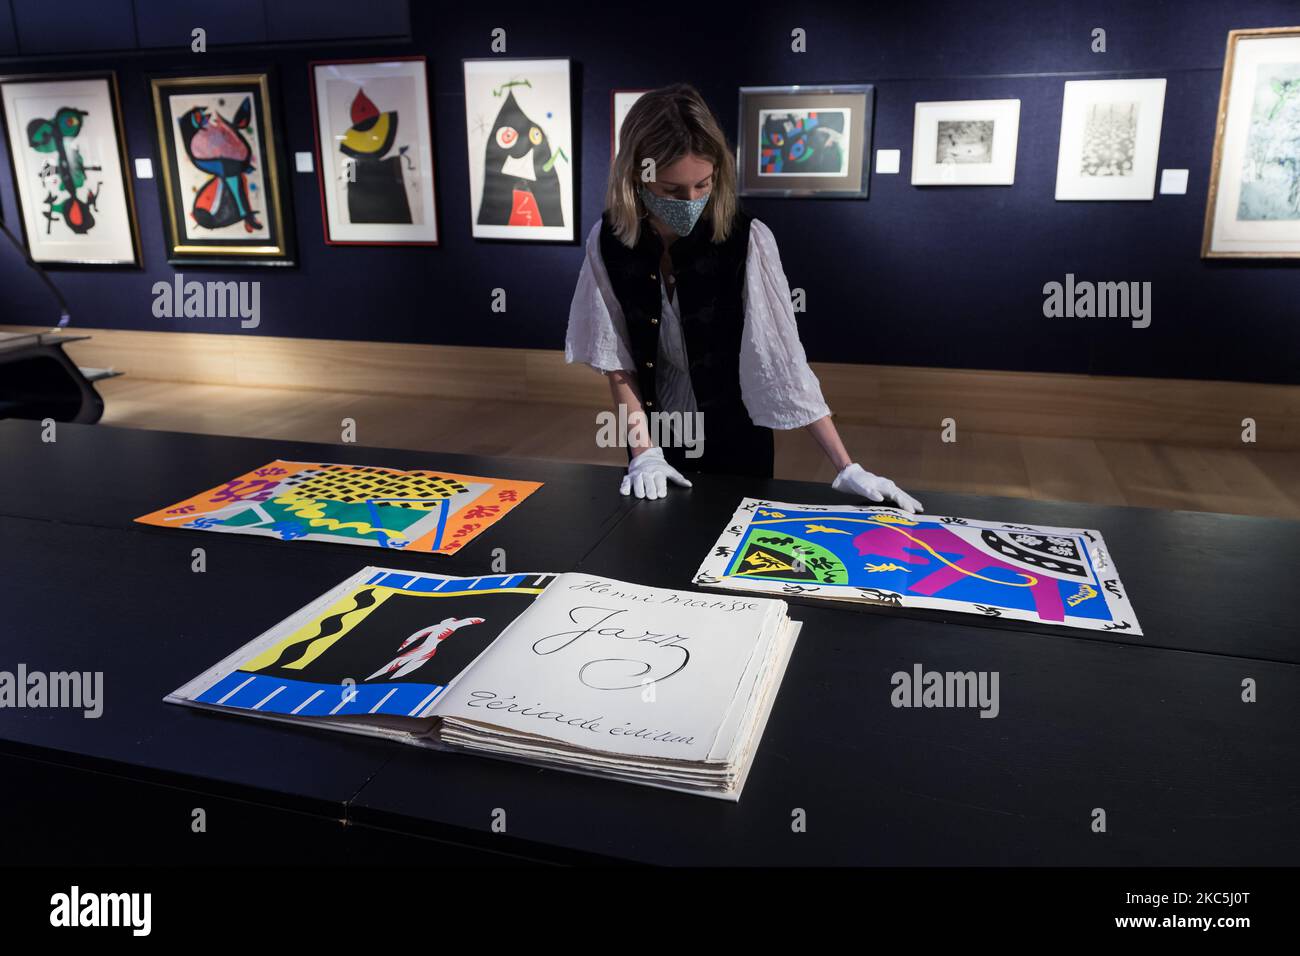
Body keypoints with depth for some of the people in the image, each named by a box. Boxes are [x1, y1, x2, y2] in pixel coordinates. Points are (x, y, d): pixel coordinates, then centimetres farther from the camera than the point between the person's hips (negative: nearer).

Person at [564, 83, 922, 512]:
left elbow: (783, 360, -19)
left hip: (736, 443, -1)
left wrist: (846, 468, -21)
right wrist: (643, 452, -11)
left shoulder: (747, 240, -20)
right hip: (656, 440, 2)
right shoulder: (608, 243, -13)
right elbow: (617, 360, -4)